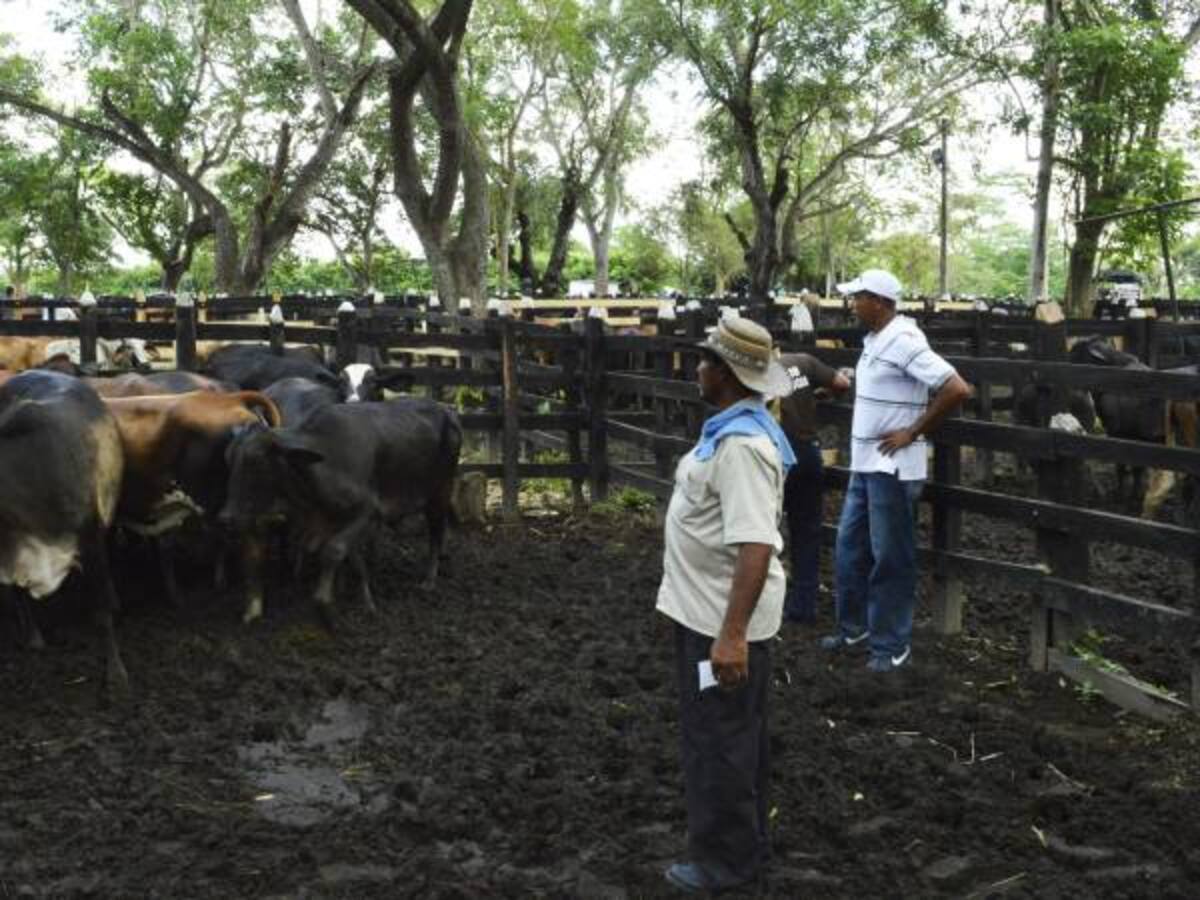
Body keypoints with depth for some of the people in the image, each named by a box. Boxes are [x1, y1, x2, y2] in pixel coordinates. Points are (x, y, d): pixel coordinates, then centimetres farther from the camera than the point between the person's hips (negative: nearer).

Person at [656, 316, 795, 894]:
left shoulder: (741, 444, -26)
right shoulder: (734, 426, 8)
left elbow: (756, 547, -31)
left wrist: (732, 635, -32)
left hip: (724, 618, -10)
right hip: (711, 609, 10)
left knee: (717, 741, 4)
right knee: (732, 736, 21)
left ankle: (724, 863, 20)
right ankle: (744, 844, 36)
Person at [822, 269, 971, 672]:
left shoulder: (904, 341, -19)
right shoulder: (875, 340, 9)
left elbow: (957, 390, -24)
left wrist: (913, 432, -17)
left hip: (893, 469, -9)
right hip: (864, 464, 9)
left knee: (890, 558, 1)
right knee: (850, 547, 17)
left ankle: (892, 646, 13)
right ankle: (853, 626, 32)